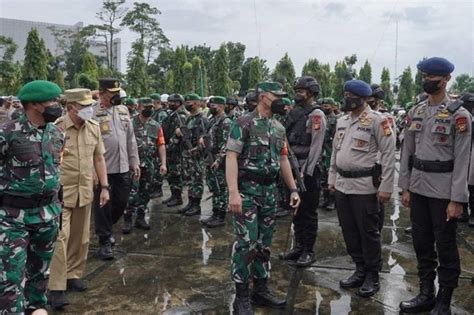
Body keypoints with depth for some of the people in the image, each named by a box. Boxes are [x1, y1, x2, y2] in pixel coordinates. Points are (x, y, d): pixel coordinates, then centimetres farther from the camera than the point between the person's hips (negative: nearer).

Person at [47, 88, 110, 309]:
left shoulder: (94, 128, 4)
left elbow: (98, 159, 10)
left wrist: (104, 187, 7)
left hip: (85, 192, 6)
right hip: (61, 192, -5)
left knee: (80, 238, 14)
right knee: (60, 238, -6)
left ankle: (73, 275, 30)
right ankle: (56, 288, 1)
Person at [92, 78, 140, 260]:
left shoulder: (123, 110, 10)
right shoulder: (93, 113, -9)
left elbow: (130, 138, 14)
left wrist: (134, 162, 12)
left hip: (123, 167, 6)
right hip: (102, 168, -5)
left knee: (121, 203, 13)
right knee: (102, 206, 5)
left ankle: (106, 228, 39)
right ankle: (104, 241, 18)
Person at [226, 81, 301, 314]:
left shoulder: (279, 128, 12)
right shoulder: (243, 123, -10)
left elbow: (283, 160, 18)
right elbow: (231, 157, -17)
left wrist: (293, 189, 12)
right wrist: (233, 192, -25)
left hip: (269, 190, 7)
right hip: (247, 189, -7)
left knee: (264, 243, 13)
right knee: (246, 243, -6)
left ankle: (261, 290, 25)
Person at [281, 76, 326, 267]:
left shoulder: (316, 115, -10)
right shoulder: (295, 113, 12)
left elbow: (315, 147, -16)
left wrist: (305, 172, -19)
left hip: (308, 170, -7)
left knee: (309, 212, 2)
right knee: (296, 209, 15)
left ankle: (308, 251, 12)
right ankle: (299, 246, 27)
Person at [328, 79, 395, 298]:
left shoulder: (377, 120, -10)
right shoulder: (341, 121, 12)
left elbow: (389, 154, -12)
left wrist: (386, 187, -15)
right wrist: (332, 179, 16)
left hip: (364, 186, -7)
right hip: (342, 185, 7)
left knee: (368, 232, 3)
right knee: (349, 231, 13)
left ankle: (372, 276, 18)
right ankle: (360, 270, 28)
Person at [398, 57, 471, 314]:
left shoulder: (459, 114, -8)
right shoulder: (415, 112, 8)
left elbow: (462, 160, -11)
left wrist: (457, 199, -14)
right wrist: (405, 187, 7)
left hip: (443, 190, -5)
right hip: (418, 188, 6)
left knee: (445, 246, 6)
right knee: (422, 243, 14)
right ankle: (426, 294, 29)